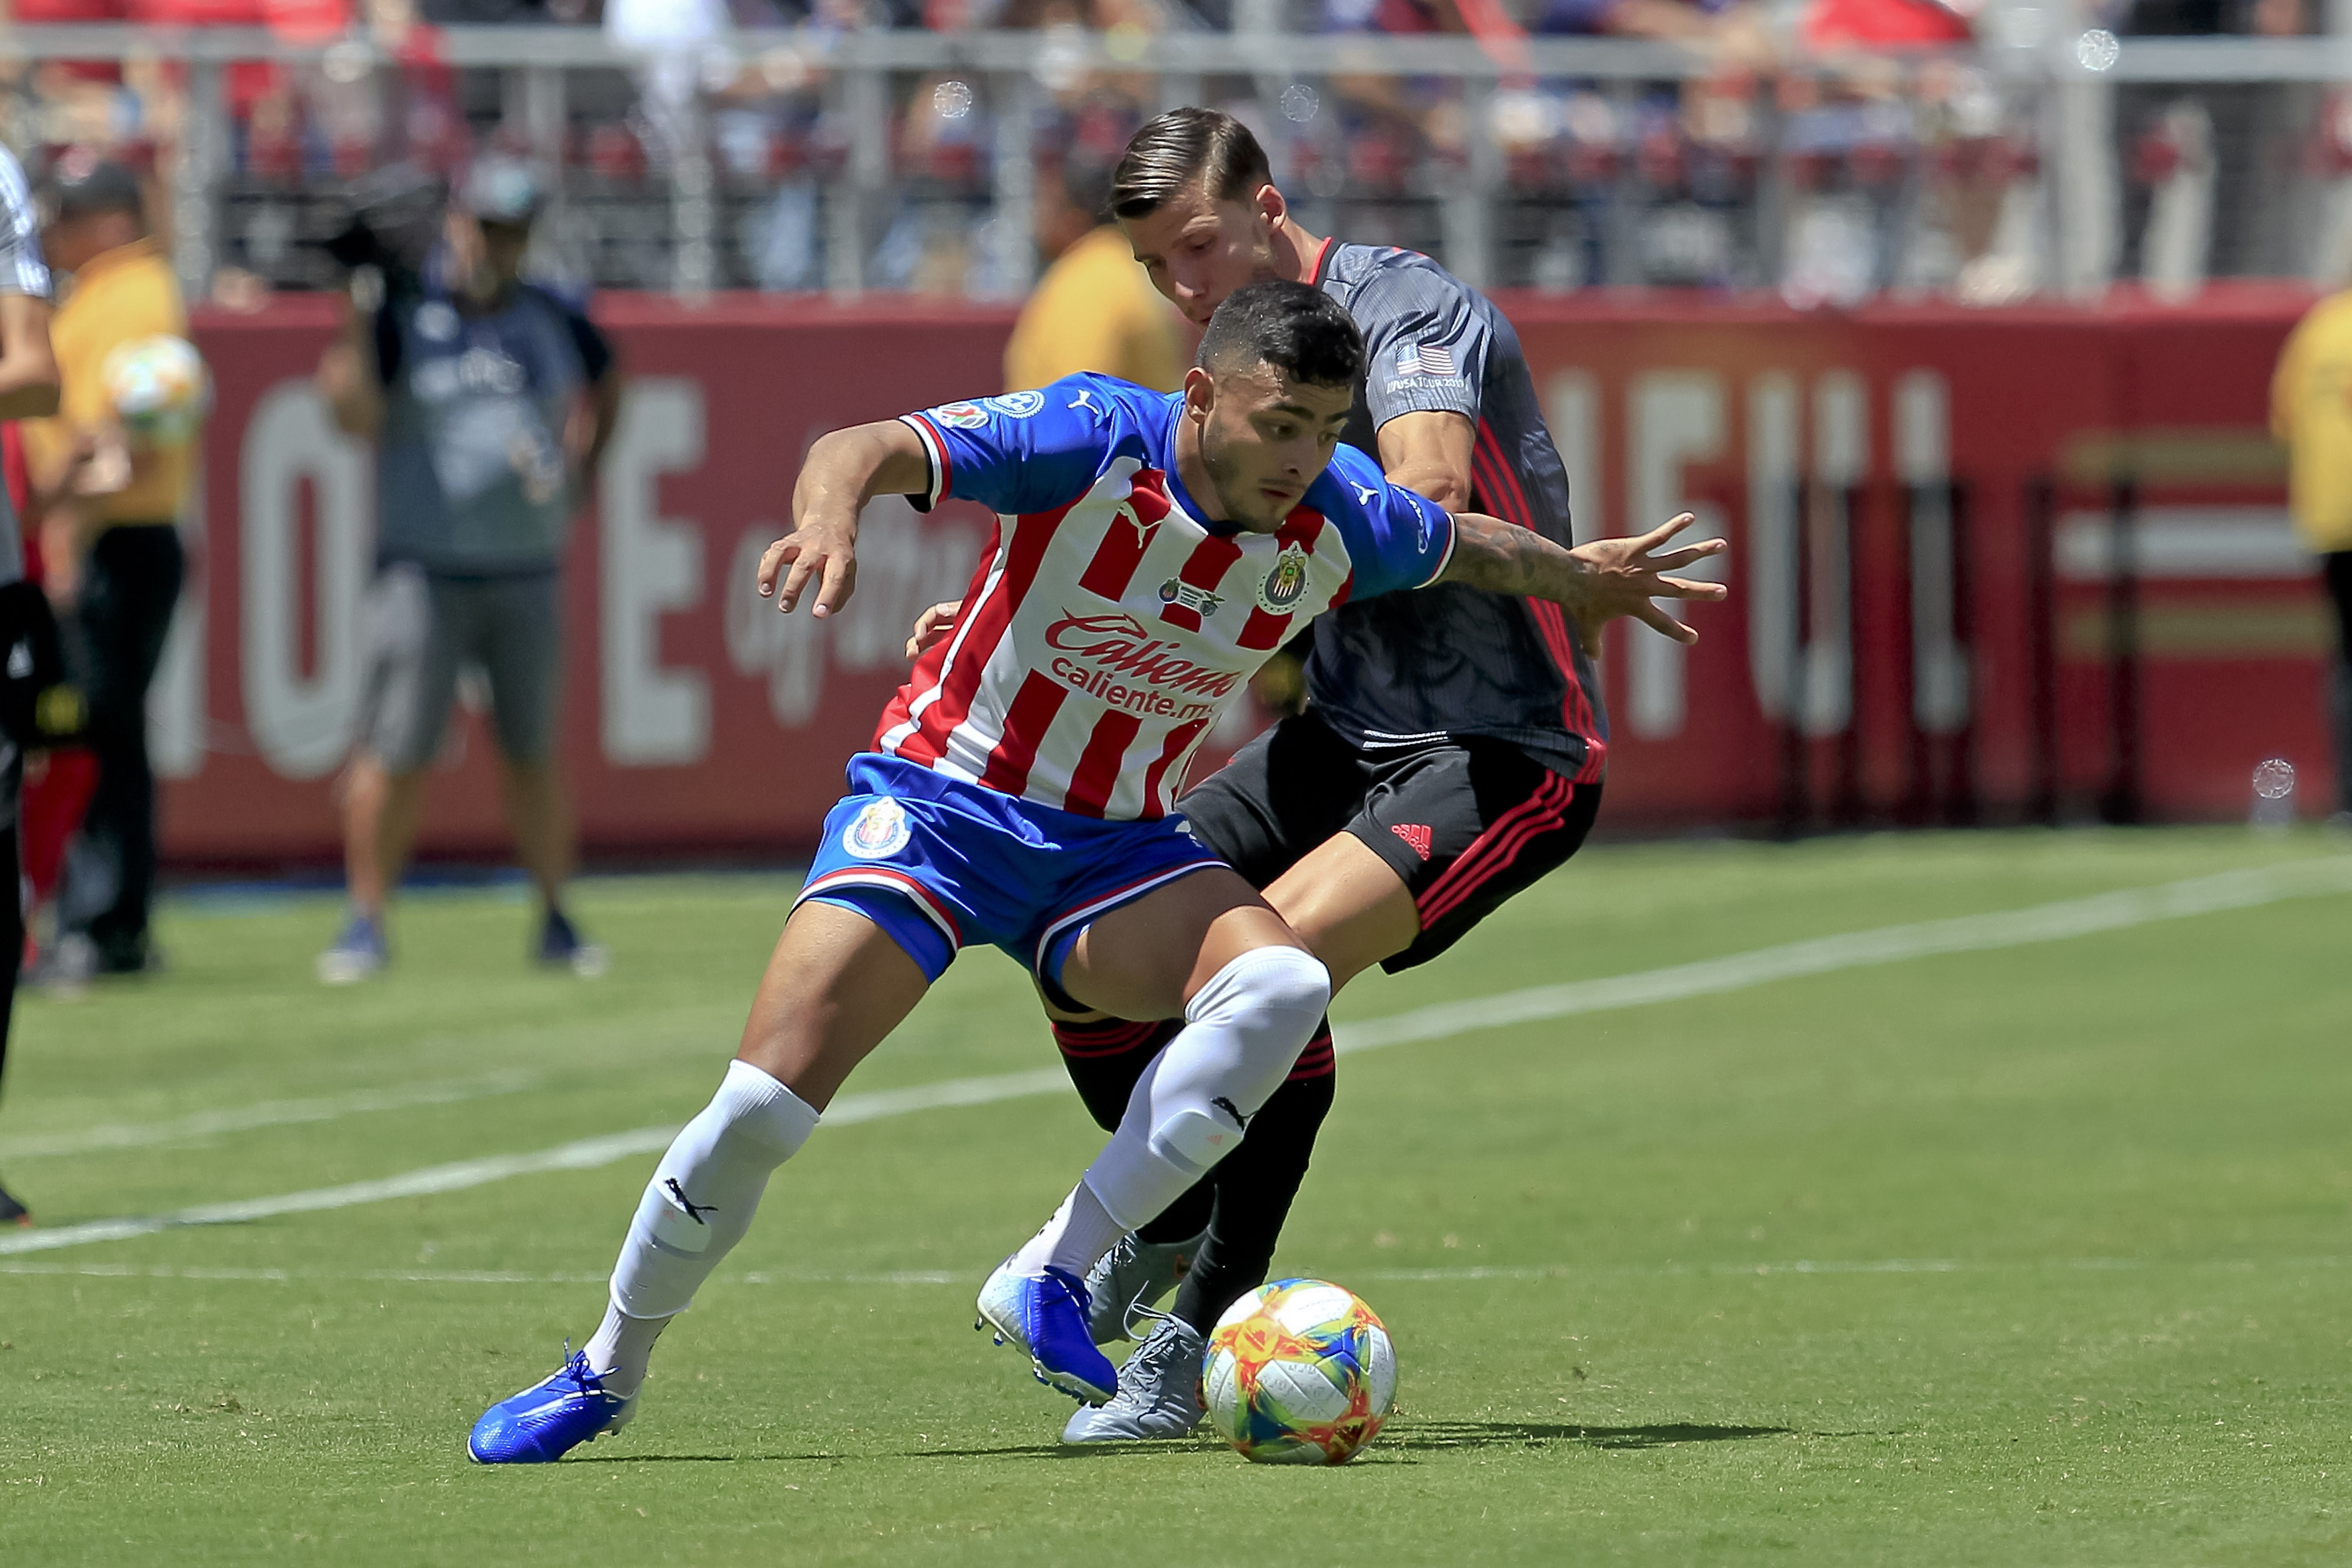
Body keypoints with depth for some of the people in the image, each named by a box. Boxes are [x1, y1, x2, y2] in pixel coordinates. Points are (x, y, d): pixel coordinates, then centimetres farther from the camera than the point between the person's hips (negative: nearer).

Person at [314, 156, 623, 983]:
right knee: (394, 752, -6)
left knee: (534, 751, 8)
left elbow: (605, 381, 29)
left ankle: (555, 920, 17)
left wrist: (583, 466, 18)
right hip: (424, 567, -3)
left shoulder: (554, 321, 9)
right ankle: (365, 922, 4)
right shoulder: (403, 316, -2)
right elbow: (356, 414, -14)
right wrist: (357, 326, -24)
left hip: (528, 569, 3)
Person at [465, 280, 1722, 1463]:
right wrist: (830, 509, -53)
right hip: (940, 801, -4)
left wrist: (1583, 580, 32)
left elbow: (1468, 547, 16)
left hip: (1116, 846, 4)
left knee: (1279, 985, -27)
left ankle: (1051, 1281, -19)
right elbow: (870, 449, -31)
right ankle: (606, 1374, 8)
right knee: (765, 1106, -16)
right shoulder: (1091, 441, -21)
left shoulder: (1339, 523, -8)